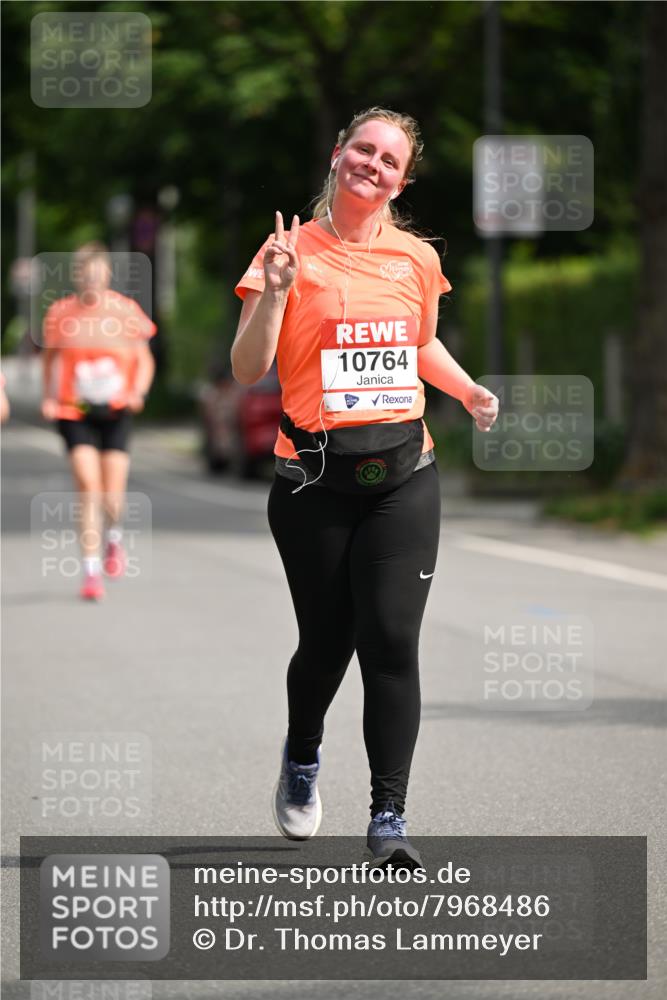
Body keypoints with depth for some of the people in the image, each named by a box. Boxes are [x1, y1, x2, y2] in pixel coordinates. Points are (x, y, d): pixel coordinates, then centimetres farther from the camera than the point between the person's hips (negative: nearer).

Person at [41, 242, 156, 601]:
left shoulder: (126, 310, -1)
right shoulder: (59, 313, 0)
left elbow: (145, 361, 6)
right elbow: (50, 357, 14)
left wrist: (137, 392, -12)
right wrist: (48, 398, 0)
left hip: (116, 412, 1)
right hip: (75, 413, 0)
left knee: (113, 495, 0)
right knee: (88, 488, -14)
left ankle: (113, 537, 36)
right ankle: (91, 571, -9)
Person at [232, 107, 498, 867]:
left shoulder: (416, 258, 9)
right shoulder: (293, 251, -2)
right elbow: (247, 371, -6)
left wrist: (469, 392, 8)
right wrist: (275, 292, -20)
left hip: (402, 476, 2)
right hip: (313, 481, -2)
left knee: (392, 640, -8)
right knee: (327, 641, 6)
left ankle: (389, 819, -4)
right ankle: (302, 760, 38)